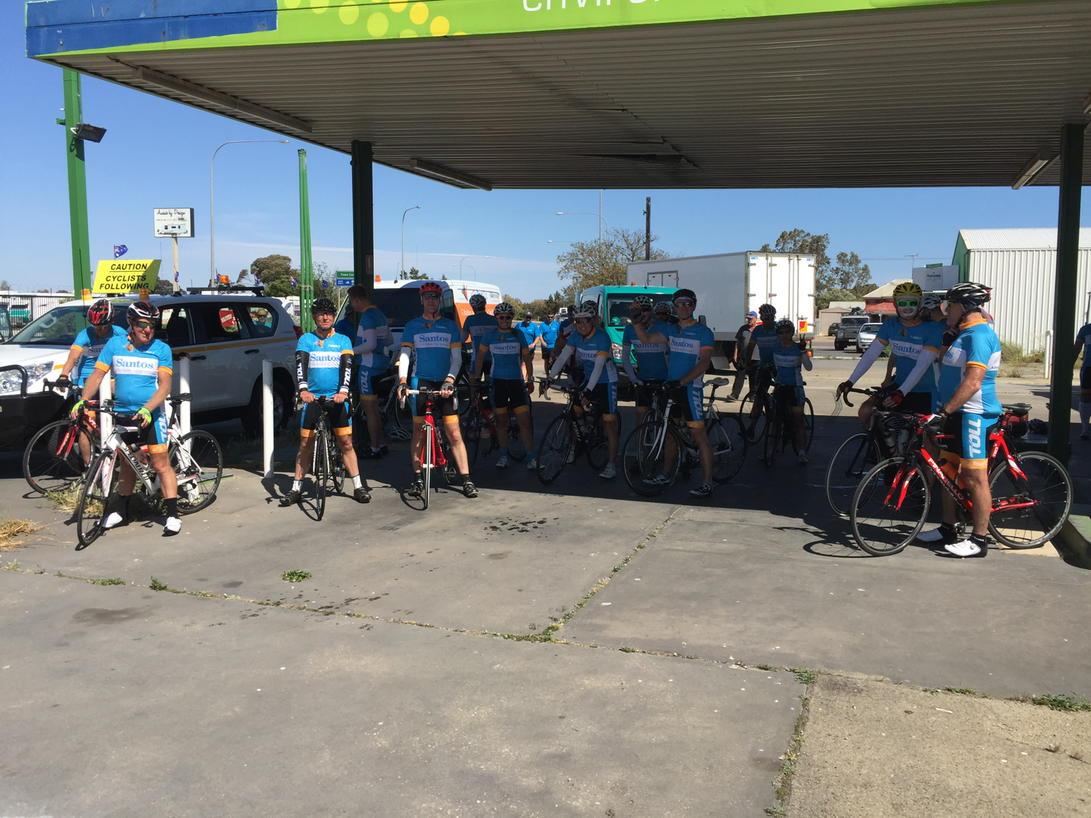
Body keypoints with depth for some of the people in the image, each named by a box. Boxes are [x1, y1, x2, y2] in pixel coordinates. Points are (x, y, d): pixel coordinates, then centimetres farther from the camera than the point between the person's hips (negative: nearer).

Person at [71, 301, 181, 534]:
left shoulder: (161, 349, -3)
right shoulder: (114, 344, 4)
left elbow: (164, 385, -9)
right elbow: (97, 375, 2)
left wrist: (147, 409, -24)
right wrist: (82, 401, -12)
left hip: (151, 415, -3)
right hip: (122, 414, 3)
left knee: (161, 464, -6)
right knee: (127, 464, 15)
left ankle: (173, 515, -3)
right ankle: (121, 511, 30)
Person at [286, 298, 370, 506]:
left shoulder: (343, 340, 6)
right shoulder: (305, 339, 6)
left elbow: (347, 366, -6)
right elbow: (300, 365, -7)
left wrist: (343, 391, -23)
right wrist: (302, 389, -25)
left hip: (337, 398, 0)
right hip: (312, 398, 0)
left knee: (346, 442, 1)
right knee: (305, 443, 3)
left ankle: (359, 486, 8)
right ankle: (296, 488, 11)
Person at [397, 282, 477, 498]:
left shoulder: (450, 326, 9)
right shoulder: (412, 326, 8)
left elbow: (456, 358, 4)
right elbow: (404, 354, 2)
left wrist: (449, 380, -12)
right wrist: (402, 380, -13)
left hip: (444, 384, 0)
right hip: (420, 382, 0)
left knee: (454, 433, -4)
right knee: (418, 431, 2)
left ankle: (466, 480, -3)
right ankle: (417, 478, 11)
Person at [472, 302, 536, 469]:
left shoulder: (518, 335, 4)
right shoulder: (489, 336, 3)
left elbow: (527, 358, 9)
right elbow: (480, 357, 11)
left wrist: (530, 379, 3)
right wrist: (477, 378, 7)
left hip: (517, 382, 0)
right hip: (498, 382, 1)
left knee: (525, 421, -6)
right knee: (501, 421, 7)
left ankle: (530, 457, -1)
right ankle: (503, 455, 17)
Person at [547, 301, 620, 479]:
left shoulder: (602, 337, -23)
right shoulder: (575, 335, -5)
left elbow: (599, 366, -29)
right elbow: (563, 357, -8)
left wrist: (588, 390, -36)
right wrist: (549, 378, -19)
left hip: (606, 381, -6)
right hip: (588, 378, 6)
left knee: (609, 422, -7)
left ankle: (611, 464, -5)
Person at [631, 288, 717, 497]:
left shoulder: (703, 332, -5)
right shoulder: (670, 330, 12)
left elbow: (704, 362, -13)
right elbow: (646, 339, 5)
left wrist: (682, 381, -23)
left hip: (691, 388, -6)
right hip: (670, 386, 6)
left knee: (699, 434, -9)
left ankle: (708, 482, -9)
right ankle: (666, 473, 27)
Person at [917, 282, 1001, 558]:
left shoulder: (979, 335, -17)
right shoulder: (965, 334, 15)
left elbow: (973, 383, -25)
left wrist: (944, 411, -26)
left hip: (974, 415, -10)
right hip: (957, 414, 11)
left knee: (975, 478, -4)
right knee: (947, 471, 15)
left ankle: (979, 539, 3)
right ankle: (947, 530, 24)